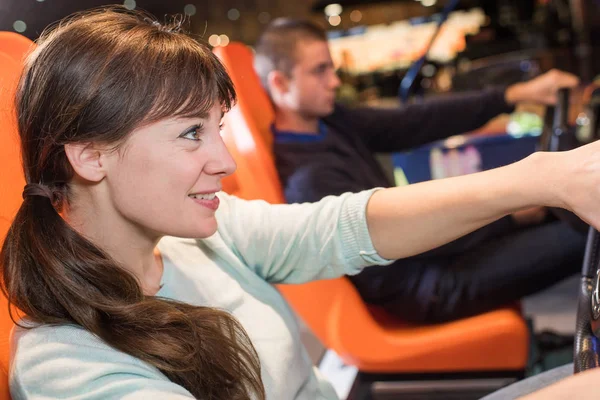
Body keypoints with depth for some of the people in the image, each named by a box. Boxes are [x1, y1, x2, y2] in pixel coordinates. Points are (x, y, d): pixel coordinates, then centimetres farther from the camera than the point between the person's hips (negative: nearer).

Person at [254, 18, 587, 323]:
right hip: (431, 288, -9)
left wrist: (513, 95, -7)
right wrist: (509, 213, -16)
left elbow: (411, 124, -2)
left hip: (431, 240, 9)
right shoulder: (307, 179, -27)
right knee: (582, 233, -11)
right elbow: (408, 238, -23)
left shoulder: (327, 121, -1)